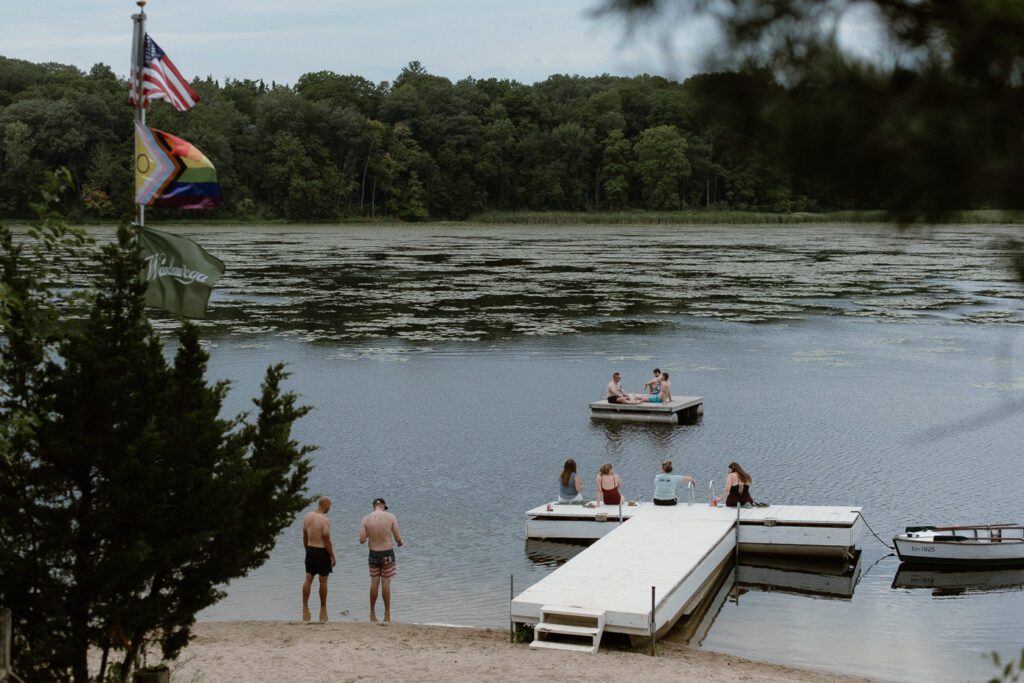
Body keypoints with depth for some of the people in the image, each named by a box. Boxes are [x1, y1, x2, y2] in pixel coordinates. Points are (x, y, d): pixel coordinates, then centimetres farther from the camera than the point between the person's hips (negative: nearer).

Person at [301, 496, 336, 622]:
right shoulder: (325, 520, -17)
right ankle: (323, 609, 16)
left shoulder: (307, 516, 3)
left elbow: (305, 537, 10)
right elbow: (327, 541, -16)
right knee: (323, 581, 6)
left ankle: (305, 608, 7)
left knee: (308, 580, 8)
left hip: (310, 550, 6)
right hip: (322, 551, -6)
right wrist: (333, 557, -8)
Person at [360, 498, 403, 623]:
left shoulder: (366, 519, -5)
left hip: (373, 553, 1)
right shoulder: (391, 517, -9)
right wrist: (401, 543, 15)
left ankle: (372, 613, 20)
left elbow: (362, 540, -6)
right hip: (387, 553, -1)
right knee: (386, 583, 5)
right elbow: (398, 539, -8)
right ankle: (387, 615, 11)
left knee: (374, 583, 13)